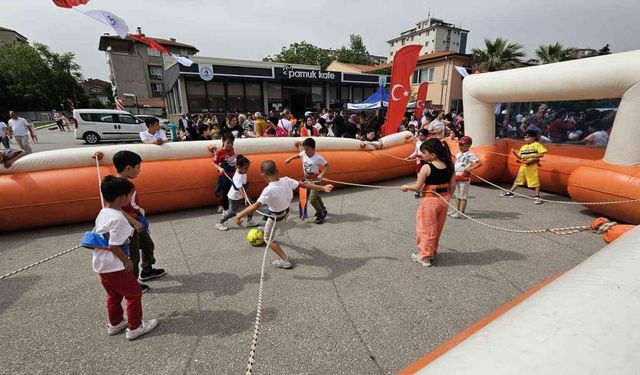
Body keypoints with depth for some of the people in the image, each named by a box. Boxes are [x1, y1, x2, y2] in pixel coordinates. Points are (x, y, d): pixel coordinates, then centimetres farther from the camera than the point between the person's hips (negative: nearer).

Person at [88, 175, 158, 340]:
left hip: (101, 265, 9)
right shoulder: (118, 218, -25)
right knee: (134, 294, 7)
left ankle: (115, 324, 41)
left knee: (113, 295, 25)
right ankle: (135, 327, 19)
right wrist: (127, 260, -12)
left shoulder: (102, 213, 4)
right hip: (115, 266, -9)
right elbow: (114, 246, -24)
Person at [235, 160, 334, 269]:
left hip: (276, 218, -7)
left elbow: (255, 206, -41)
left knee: (268, 239, 14)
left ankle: (285, 260, 9)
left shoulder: (269, 190, -36)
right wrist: (323, 188, -6)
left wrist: (239, 215, -36)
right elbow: (304, 185, -14)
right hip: (286, 211, 7)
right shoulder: (286, 180, -20)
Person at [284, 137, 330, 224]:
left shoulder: (318, 158, -26)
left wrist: (320, 176, -30)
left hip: (315, 181, -7)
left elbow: (327, 167, -21)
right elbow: (298, 155, 14)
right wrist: (290, 159, 8)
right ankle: (323, 210, 44)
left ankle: (321, 214, 10)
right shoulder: (303, 153, -9)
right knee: (316, 196, 23)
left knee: (312, 199, -10)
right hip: (308, 180, 7)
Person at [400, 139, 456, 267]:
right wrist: (447, 197, 18)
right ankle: (432, 252, 35)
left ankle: (424, 256, 17)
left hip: (430, 200, -6)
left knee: (426, 228, 8)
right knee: (437, 228, 20)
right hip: (444, 199, 6)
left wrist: (406, 187, 2)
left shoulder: (426, 167, -19)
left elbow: (418, 187, -15)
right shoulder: (449, 166, -1)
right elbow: (452, 186, 4)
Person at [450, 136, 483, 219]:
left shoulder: (470, 155, -11)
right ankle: (457, 210, 24)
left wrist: (470, 168, -21)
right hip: (456, 176, 8)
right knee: (457, 195, 15)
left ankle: (461, 213, -1)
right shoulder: (458, 154, 12)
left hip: (464, 177, -8)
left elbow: (480, 163, -18)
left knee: (463, 195, -3)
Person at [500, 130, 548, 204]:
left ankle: (537, 197, 3)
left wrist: (530, 156, -18)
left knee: (535, 181, -4)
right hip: (523, 166, 6)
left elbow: (541, 154, -10)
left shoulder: (537, 145, -3)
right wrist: (514, 153, 0)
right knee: (518, 179, 11)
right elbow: (520, 157, 16)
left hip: (532, 166, -6)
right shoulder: (523, 147, 15)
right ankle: (510, 192, 17)